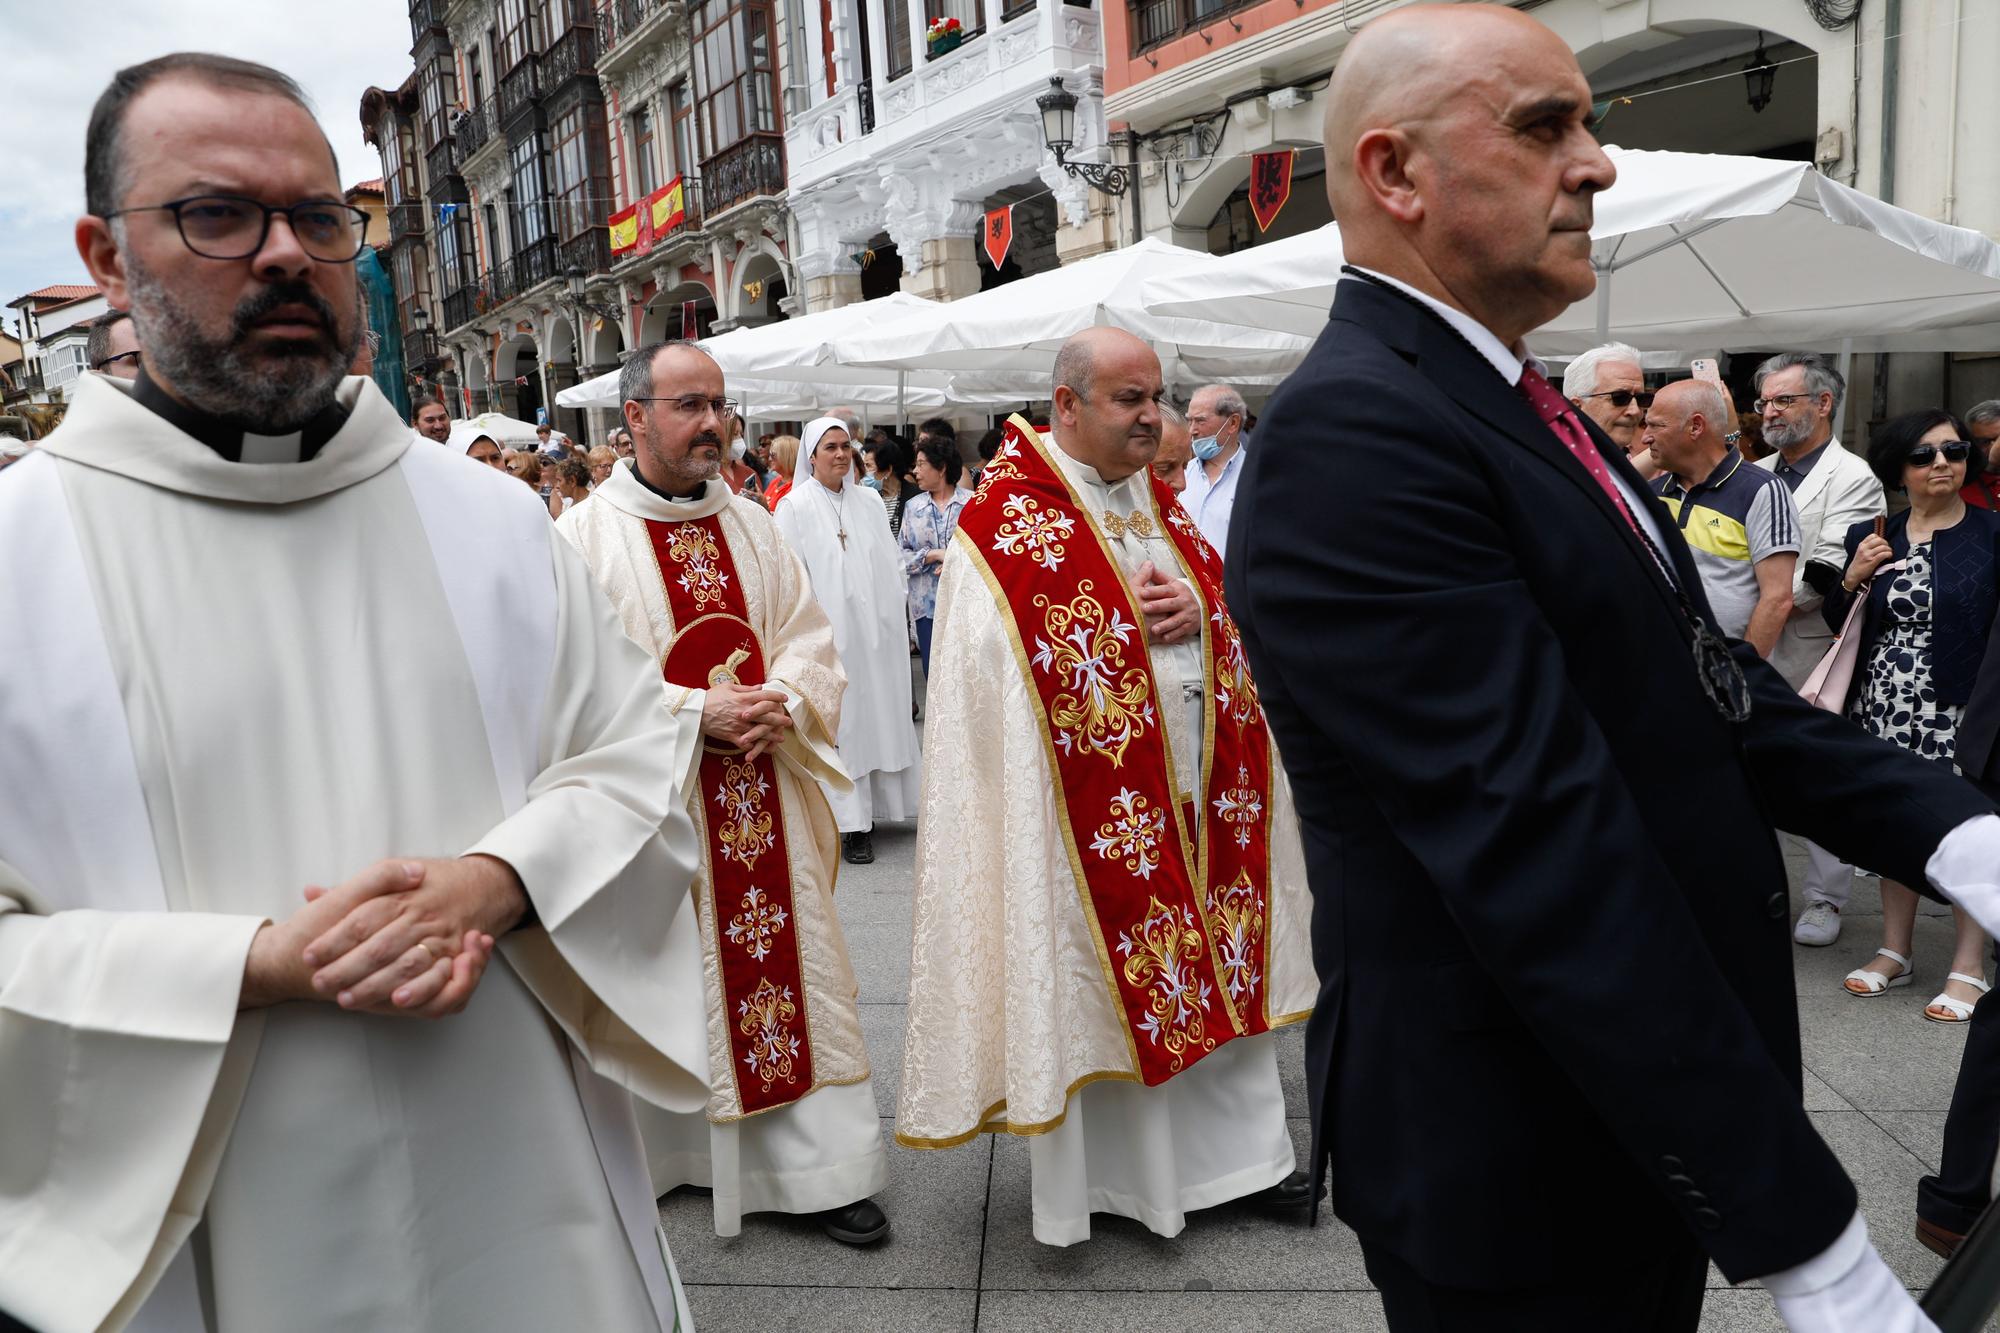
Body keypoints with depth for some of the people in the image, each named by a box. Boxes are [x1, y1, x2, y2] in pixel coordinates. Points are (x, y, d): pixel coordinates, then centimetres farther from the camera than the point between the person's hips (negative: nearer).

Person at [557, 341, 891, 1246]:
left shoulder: (753, 525, 10)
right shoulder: (584, 536, -4)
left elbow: (811, 644, 9)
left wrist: (778, 705, -11)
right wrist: (698, 712, -18)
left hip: (763, 795, 4)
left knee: (789, 962, 6)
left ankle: (821, 1167, 16)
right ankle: (664, 1153, 27)